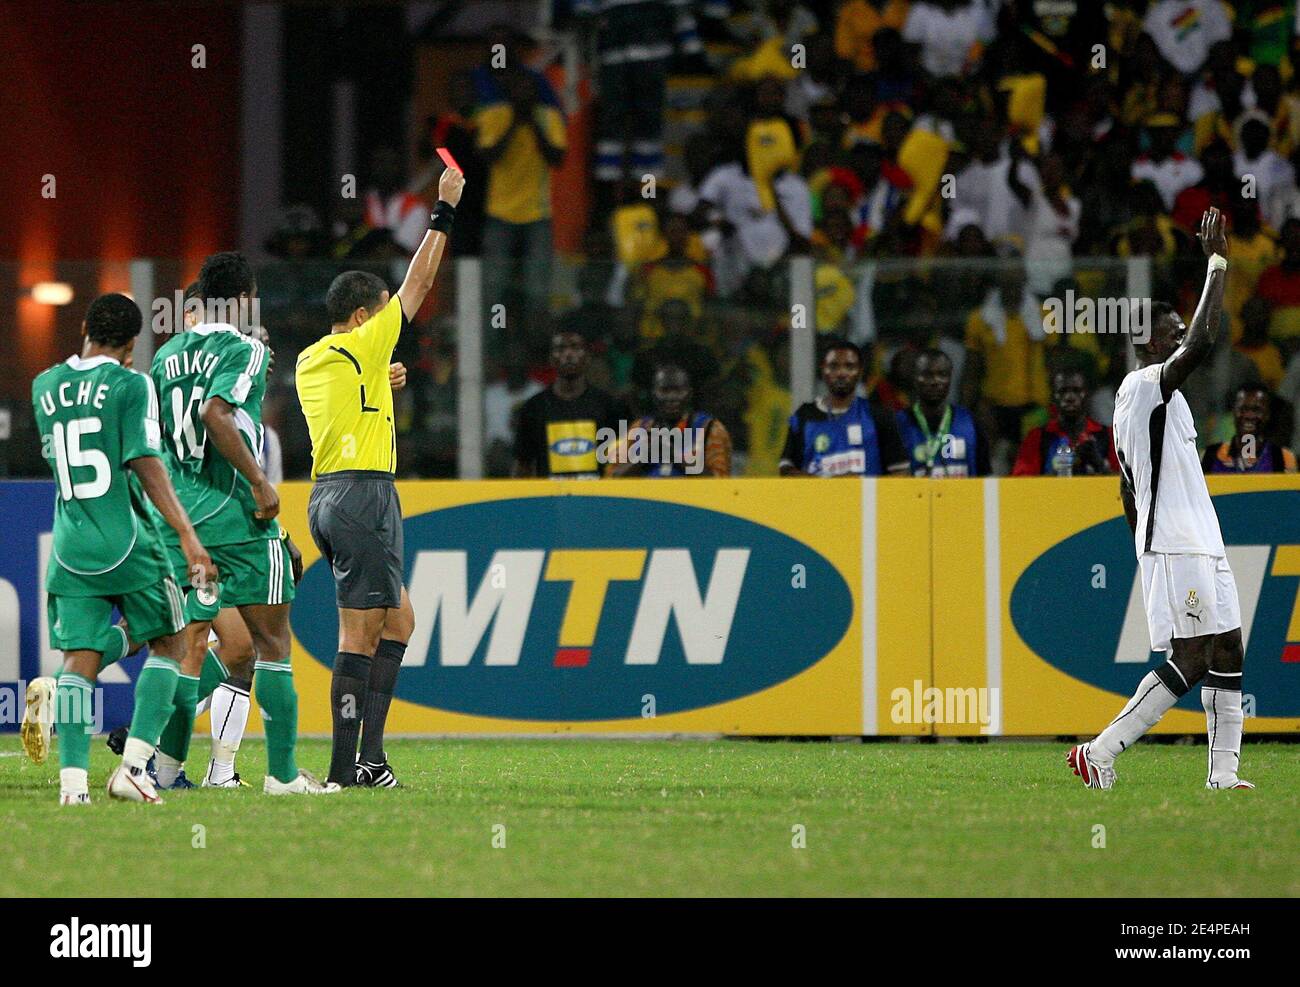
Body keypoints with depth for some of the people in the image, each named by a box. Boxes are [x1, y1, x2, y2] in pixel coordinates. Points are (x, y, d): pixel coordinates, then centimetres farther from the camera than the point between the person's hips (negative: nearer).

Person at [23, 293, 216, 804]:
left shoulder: (45, 387, 9)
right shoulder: (131, 385, -7)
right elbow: (145, 465, -15)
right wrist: (187, 534, -18)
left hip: (70, 546, 4)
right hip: (127, 543, -4)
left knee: (79, 660, 2)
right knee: (169, 645, 10)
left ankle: (73, 777, -16)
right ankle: (133, 765, -5)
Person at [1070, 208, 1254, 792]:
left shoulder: (1139, 399, 20)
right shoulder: (1146, 386, -10)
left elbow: (1128, 492, 24)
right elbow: (1201, 342, -26)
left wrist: (1147, 548, 26)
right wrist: (1216, 264, -19)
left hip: (1201, 544, 10)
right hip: (1175, 548, -10)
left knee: (1227, 650, 6)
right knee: (1190, 661, -13)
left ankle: (1224, 776, 3)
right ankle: (1100, 754, -13)